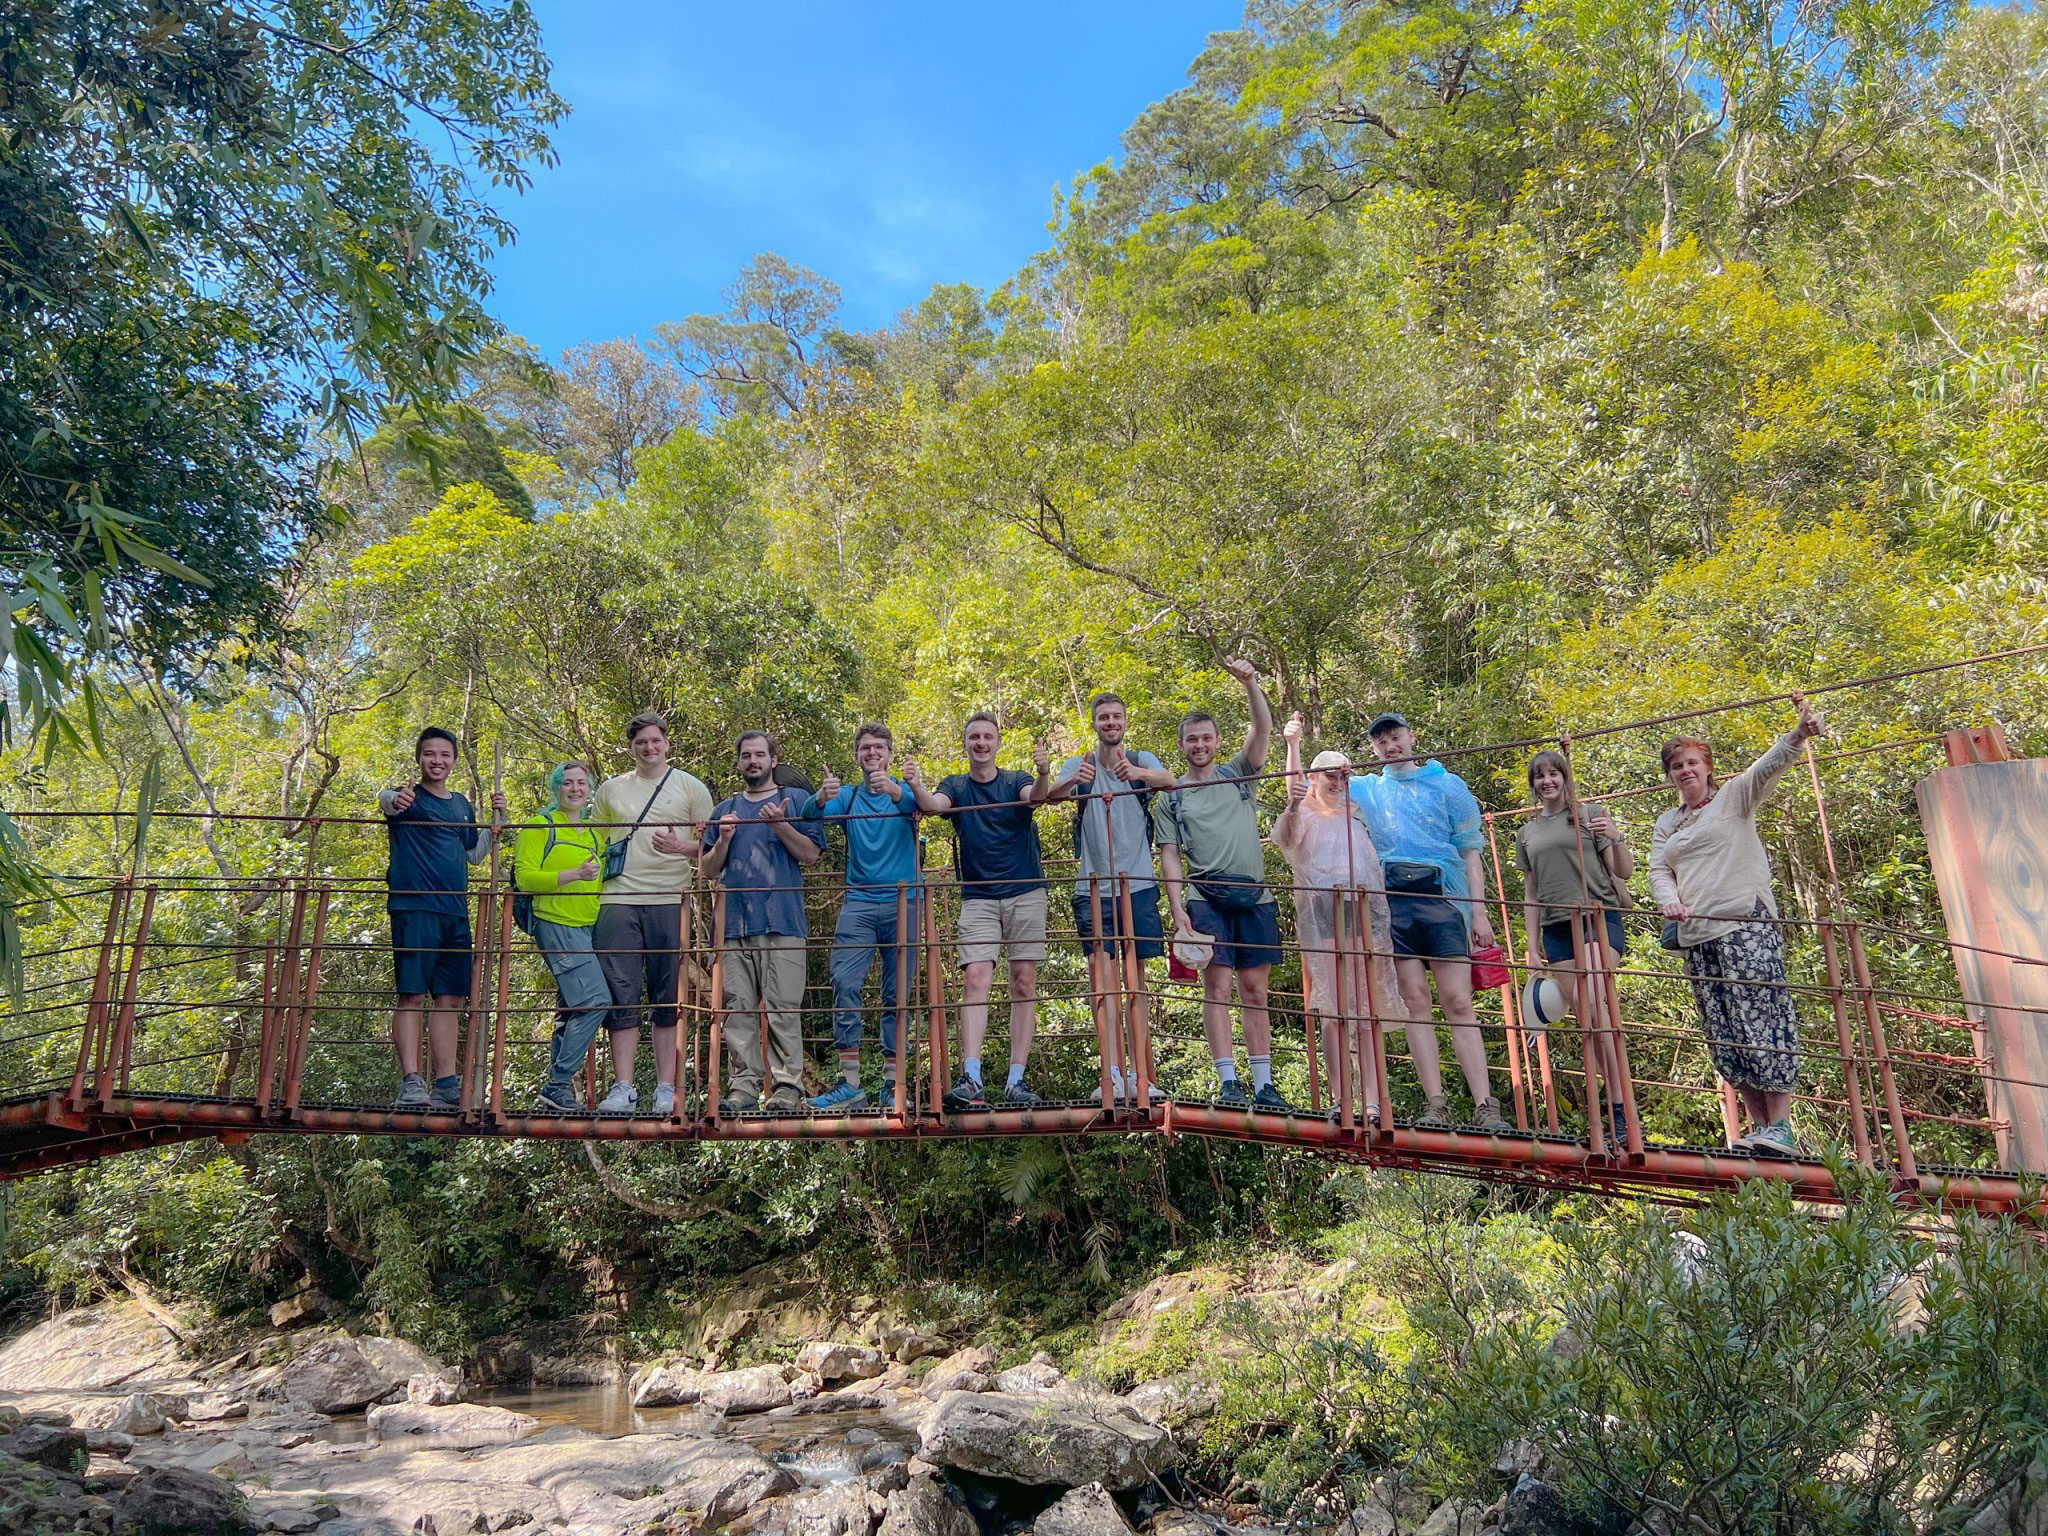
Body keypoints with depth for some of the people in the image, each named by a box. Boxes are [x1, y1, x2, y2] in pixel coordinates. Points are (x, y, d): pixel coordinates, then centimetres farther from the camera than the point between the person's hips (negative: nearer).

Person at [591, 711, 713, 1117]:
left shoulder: (690, 787, 9)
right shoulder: (611, 788, 16)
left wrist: (681, 847, -13)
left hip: (668, 901, -2)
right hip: (618, 900, 2)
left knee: (667, 997, 1)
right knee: (621, 995, -3)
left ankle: (666, 1088, 5)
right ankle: (623, 1087, 1)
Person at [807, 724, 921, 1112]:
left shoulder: (903, 791, 6)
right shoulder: (848, 795, 12)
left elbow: (919, 806, -17)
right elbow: (812, 815, -6)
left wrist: (895, 791, -39)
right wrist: (822, 799, -30)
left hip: (902, 902, -1)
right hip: (859, 902, 1)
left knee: (897, 994, 1)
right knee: (845, 983, -12)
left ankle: (893, 1084, 7)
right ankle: (849, 1082, -9)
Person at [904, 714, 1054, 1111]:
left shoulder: (1016, 780, 6)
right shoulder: (955, 786, 8)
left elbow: (1035, 796, -16)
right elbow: (933, 805, -13)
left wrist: (1044, 775, -40)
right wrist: (917, 787, -36)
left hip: (1026, 893, 0)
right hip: (978, 897, 0)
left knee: (1024, 983, 0)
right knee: (975, 980, -14)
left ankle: (1016, 1080, 5)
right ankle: (970, 1080, -20)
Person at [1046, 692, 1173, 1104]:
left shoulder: (1142, 762, 5)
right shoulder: (1079, 766, 6)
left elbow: (1169, 781, -17)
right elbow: (1053, 793, -14)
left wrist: (1139, 774, -39)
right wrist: (1072, 782, -38)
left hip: (1138, 885, 1)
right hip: (1094, 888, -1)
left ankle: (1138, 1074, 13)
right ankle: (1112, 1073, -8)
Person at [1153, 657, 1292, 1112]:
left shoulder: (1238, 776, 14)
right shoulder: (1170, 797, 10)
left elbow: (1264, 729, 1)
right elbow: (1170, 857, 5)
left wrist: (1250, 682, -13)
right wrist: (1177, 908, -6)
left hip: (1254, 895, 2)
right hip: (1207, 897, -2)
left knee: (1255, 990, 3)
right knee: (1217, 986, -8)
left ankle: (1263, 1084, 6)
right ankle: (1228, 1082, -6)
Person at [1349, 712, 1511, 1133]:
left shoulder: (1446, 784, 13)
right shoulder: (1365, 789, 19)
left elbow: (1470, 849, 9)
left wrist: (1479, 912, 0)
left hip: (1442, 897, -2)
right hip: (1392, 901, 2)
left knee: (1459, 1002, -8)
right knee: (1416, 1003, -3)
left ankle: (1485, 1107, -11)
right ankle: (1436, 1105, -3)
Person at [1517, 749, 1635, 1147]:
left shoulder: (1591, 816, 7)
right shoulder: (1528, 833, 17)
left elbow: (1625, 873, 5)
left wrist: (1615, 838, -15)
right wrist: (1533, 946, 13)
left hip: (1599, 917, -4)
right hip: (1556, 929, 4)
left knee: (1593, 1002, -24)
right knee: (1586, 1020, -1)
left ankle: (1621, 1105, -21)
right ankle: (1616, 1106, 4)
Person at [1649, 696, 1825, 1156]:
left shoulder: (1733, 797, 7)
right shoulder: (1667, 824, 22)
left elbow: (1768, 766, -10)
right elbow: (1658, 869, 12)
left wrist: (1799, 734, -29)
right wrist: (1669, 900, -10)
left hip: (1747, 924, -6)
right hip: (1696, 935, 6)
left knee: (1762, 1020, -13)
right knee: (1722, 1033, 4)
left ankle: (1780, 1124, -12)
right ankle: (1758, 1124, 9)